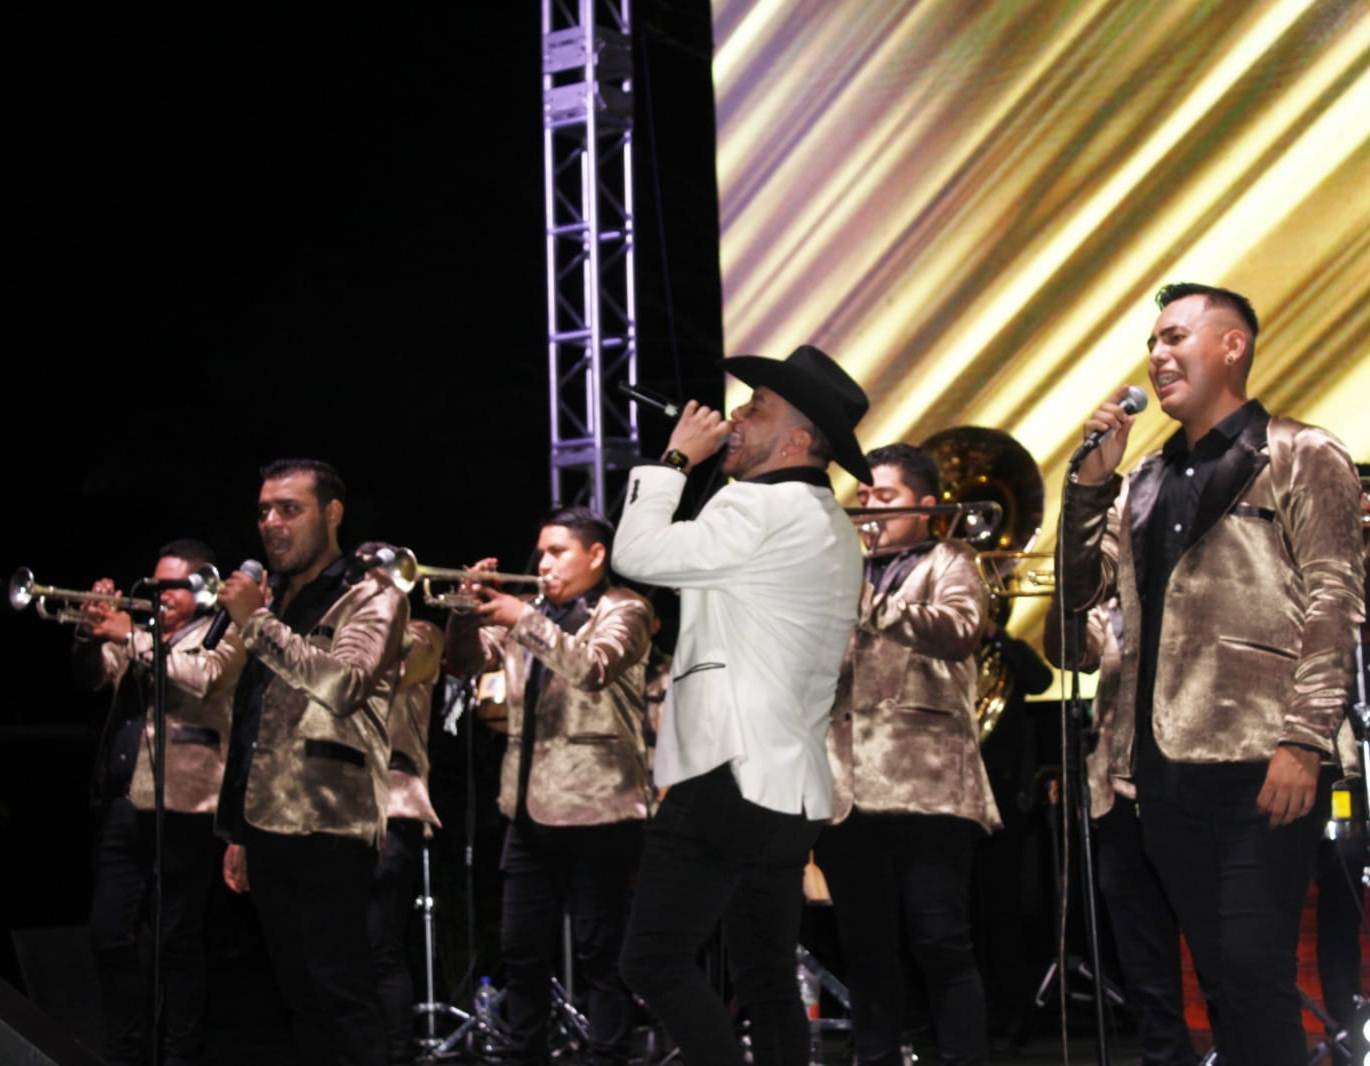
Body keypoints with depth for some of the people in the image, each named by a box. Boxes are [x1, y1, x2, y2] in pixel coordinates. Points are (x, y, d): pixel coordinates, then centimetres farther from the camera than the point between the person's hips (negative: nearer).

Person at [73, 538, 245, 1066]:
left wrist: (131, 637, -17)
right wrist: (92, 629, -6)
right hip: (123, 804, 6)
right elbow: (91, 677, 11)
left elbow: (199, 677, -18)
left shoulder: (223, 635, 1)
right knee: (109, 936, 8)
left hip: (182, 808, -6)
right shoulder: (141, 634, 19)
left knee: (179, 944, 0)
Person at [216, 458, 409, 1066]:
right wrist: (237, 831, 19)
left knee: (339, 995, -8)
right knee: (298, 995, 10)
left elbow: (342, 682, -23)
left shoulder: (370, 598, -3)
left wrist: (256, 621, -15)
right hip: (266, 825, 7)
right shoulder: (271, 601, 19)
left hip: (327, 828, -7)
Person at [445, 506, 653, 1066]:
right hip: (529, 808, 7)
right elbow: (467, 662, 11)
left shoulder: (622, 610, -3)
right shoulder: (530, 613, 16)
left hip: (595, 809, -7)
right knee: (521, 949, 11)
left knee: (599, 953, -1)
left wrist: (524, 620, -25)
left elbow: (593, 669, -22)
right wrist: (471, 609, -6)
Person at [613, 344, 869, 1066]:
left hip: (730, 778, -10)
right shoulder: (834, 529, 19)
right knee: (767, 981, 11)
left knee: (654, 961, -7)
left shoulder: (765, 506, -12)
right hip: (796, 789, 10)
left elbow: (636, 553, -12)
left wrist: (676, 457, -1)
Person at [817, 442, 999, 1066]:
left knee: (940, 944, -7)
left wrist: (872, 606, -22)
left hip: (924, 784, -5)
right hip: (846, 785, 5)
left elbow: (961, 630, -12)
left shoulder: (947, 563, 10)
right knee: (864, 948, 6)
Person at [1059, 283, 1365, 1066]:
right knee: (1220, 973, 10)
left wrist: (1304, 740, -17)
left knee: (1256, 974, -8)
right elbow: (1083, 591, 15)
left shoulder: (1301, 456, 1)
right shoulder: (1148, 483, 19)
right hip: (1168, 766, 6)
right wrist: (1093, 479, 4)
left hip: (1260, 764, -6)